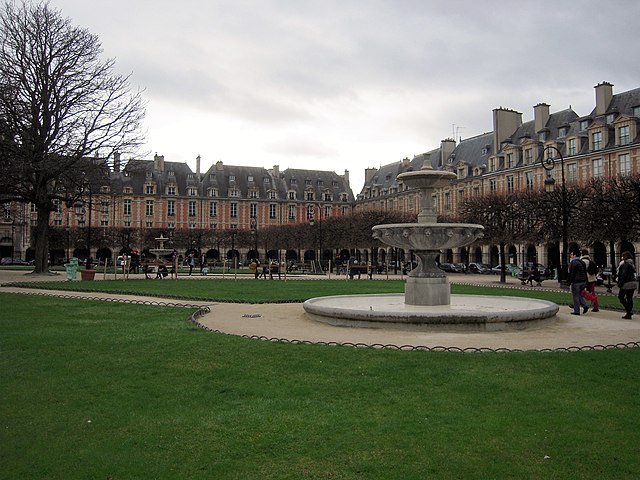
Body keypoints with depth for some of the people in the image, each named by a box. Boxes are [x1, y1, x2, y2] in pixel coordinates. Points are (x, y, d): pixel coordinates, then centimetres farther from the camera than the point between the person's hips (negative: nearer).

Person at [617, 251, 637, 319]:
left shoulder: (626, 264, -14)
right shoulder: (631, 264, 15)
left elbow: (623, 275, -19)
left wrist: (620, 283, -14)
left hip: (627, 283, -9)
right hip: (633, 283, 9)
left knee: (620, 296, 2)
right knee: (629, 298, 11)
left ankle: (629, 310, -6)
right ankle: (629, 313, 12)